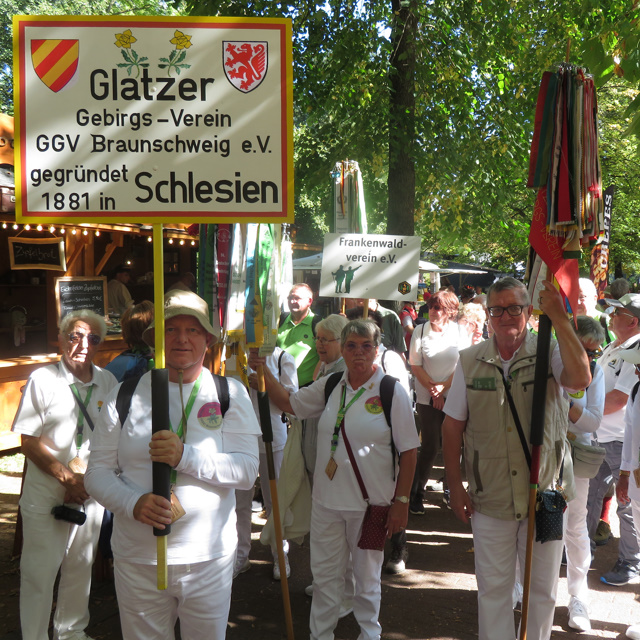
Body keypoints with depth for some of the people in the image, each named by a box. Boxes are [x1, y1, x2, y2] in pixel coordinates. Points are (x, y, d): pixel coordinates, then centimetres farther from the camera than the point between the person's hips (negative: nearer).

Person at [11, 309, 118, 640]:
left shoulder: (107, 382, 3)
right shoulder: (42, 379, -8)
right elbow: (29, 441, -10)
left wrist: (86, 474, -5)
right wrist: (67, 476, -15)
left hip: (91, 491, 4)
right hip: (47, 495, -4)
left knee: (81, 568, 16)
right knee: (39, 572, 3)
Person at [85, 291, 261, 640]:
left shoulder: (230, 394, -1)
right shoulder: (125, 396, 1)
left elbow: (247, 470, -9)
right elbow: (98, 471, 1)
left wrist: (185, 456, -23)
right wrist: (133, 503, -19)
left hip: (208, 559, 0)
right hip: (137, 559, 1)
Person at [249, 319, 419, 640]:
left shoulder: (392, 392, -9)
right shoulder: (330, 386, 4)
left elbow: (408, 451, -7)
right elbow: (289, 403, 13)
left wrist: (401, 501, -10)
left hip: (370, 503, -3)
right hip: (326, 500, 4)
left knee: (366, 576, 15)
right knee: (324, 574, 15)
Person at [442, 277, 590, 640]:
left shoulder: (549, 352, -8)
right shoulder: (471, 361, -2)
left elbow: (580, 379, -31)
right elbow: (453, 425, 2)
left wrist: (559, 317, -29)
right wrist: (456, 487, 1)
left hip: (545, 496, -1)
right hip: (490, 499, 1)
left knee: (542, 589, 16)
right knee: (493, 589, 14)